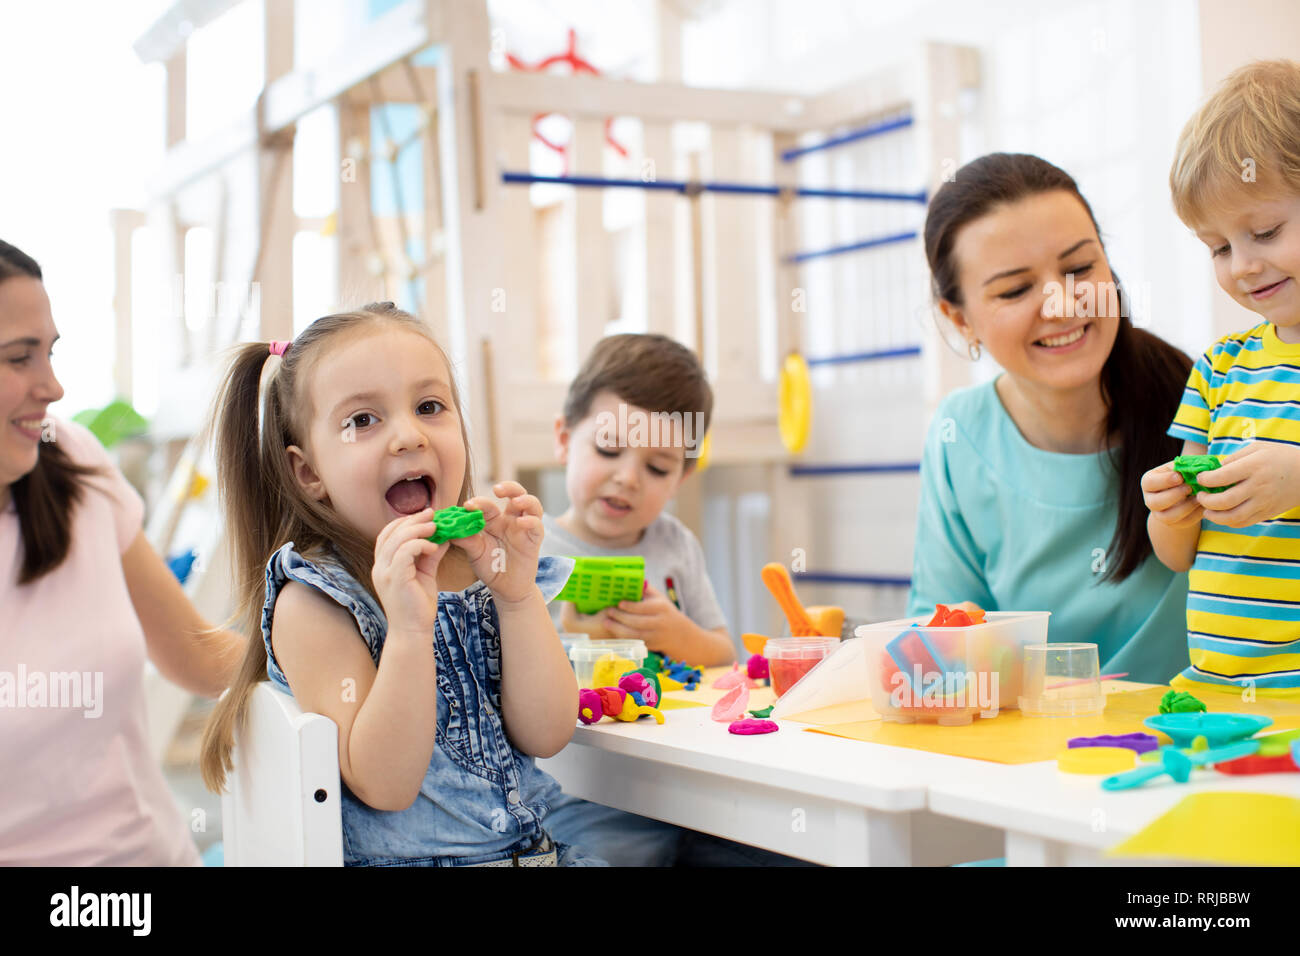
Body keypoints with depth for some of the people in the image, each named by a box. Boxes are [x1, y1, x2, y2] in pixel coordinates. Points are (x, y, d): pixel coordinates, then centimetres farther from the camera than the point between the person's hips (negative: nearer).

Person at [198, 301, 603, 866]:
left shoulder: (483, 564, 5)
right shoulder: (311, 602, -8)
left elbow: (545, 735, -2)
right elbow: (383, 786, -15)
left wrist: (519, 597, -14)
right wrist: (410, 626, -25)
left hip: (531, 847, 4)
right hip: (397, 860, -4)